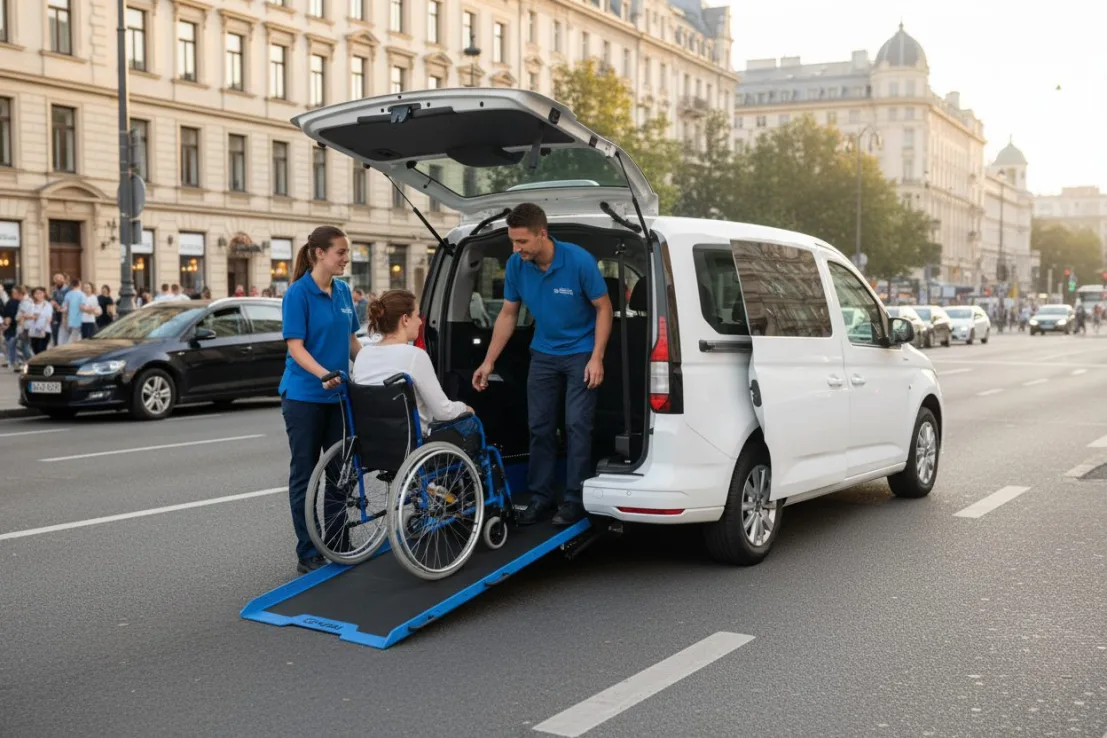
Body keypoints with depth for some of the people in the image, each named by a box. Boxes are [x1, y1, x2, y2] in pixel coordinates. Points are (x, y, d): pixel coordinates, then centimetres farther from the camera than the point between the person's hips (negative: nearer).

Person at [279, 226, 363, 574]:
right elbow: (296, 347, -18)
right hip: (305, 395, -6)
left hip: (338, 395, 6)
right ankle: (308, 553, 9)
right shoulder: (298, 293, -12)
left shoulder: (343, 291, 7)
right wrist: (324, 375, -32)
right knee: (305, 474, 2)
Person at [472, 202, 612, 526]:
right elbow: (507, 314, 1)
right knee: (539, 426, 6)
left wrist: (596, 358, -18)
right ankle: (541, 497, 15)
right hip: (543, 353, 4)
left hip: (580, 353, -4)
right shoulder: (515, 265, -12)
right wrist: (488, 362, 0)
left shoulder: (579, 260, -24)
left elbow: (603, 307, -13)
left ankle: (575, 500, 3)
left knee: (577, 425, -6)